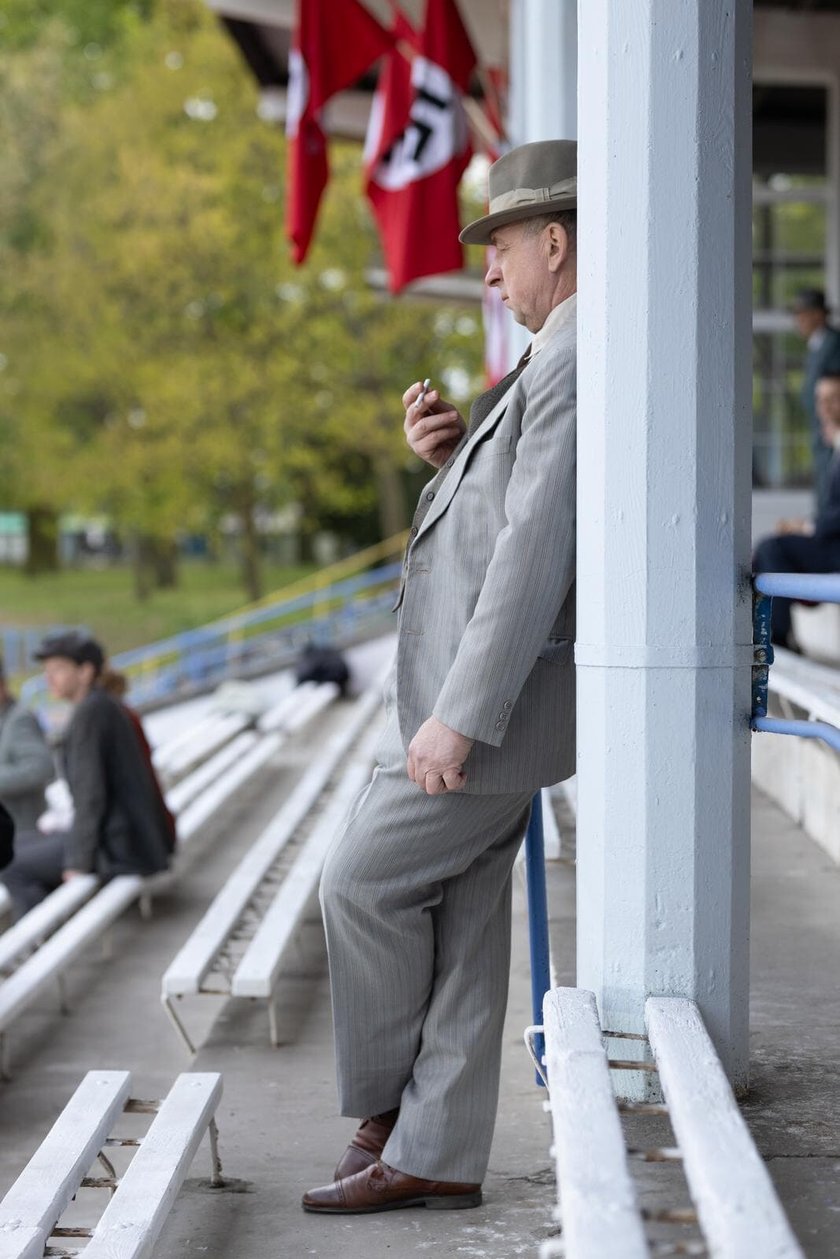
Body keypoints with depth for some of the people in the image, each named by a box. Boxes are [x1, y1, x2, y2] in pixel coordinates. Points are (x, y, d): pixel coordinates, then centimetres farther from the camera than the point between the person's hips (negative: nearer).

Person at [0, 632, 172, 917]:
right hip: (137, 838, 10)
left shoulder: (88, 713, -17)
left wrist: (78, 862, -15)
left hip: (120, 848, -10)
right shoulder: (104, 706, 13)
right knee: (23, 850, 20)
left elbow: (90, 793, -20)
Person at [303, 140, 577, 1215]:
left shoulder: (578, 364, -18)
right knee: (459, 923, 10)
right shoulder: (556, 362, 17)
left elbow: (538, 551, -25)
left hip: (494, 698, -10)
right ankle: (434, 1155, 15)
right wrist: (448, 456, 3)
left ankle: (384, 1104, 16)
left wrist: (460, 718, -26)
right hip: (473, 692, 10)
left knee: (363, 884, -2)